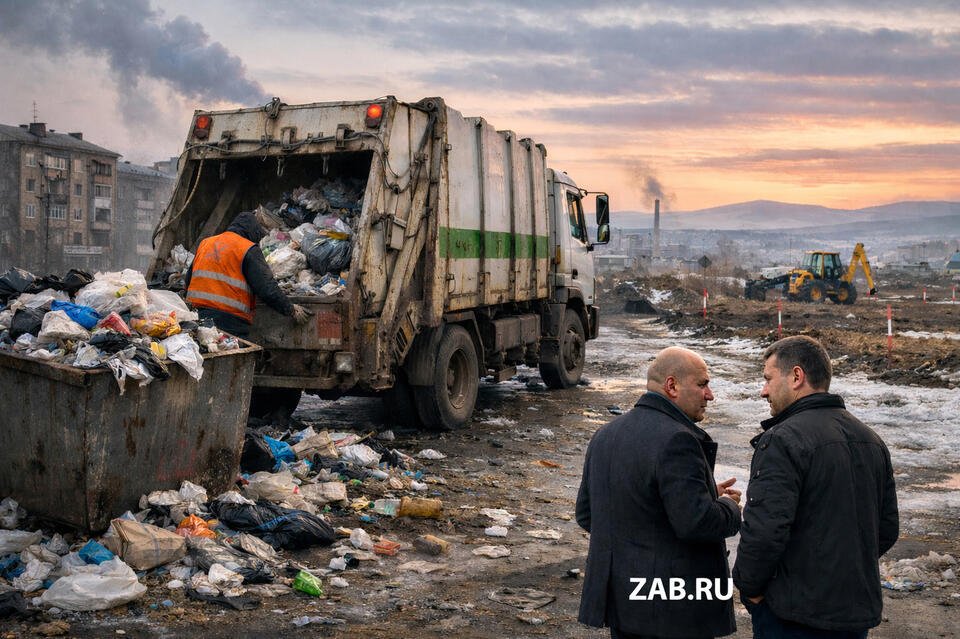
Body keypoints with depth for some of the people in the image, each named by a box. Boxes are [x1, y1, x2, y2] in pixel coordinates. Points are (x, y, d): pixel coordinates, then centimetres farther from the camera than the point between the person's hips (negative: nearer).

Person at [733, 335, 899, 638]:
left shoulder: (781, 441, -18)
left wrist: (749, 587, -9)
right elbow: (887, 528, 14)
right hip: (861, 612, 8)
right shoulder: (872, 440, 9)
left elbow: (764, 531, -25)